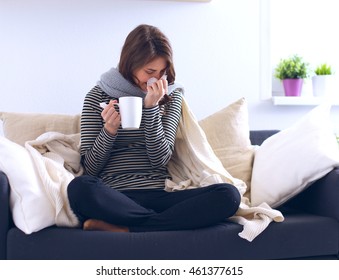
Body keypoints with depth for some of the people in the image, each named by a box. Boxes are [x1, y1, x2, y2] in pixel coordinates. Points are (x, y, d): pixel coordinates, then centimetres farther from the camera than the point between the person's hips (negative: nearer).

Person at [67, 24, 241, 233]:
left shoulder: (171, 96, 11)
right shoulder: (98, 96, 6)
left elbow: (161, 159, 0)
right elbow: (90, 169, 3)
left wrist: (151, 107, -9)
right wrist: (109, 130, -14)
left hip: (160, 195, 3)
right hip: (115, 198, -2)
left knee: (228, 195, -24)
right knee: (80, 187, -36)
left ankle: (121, 230, -25)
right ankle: (168, 222, -19)